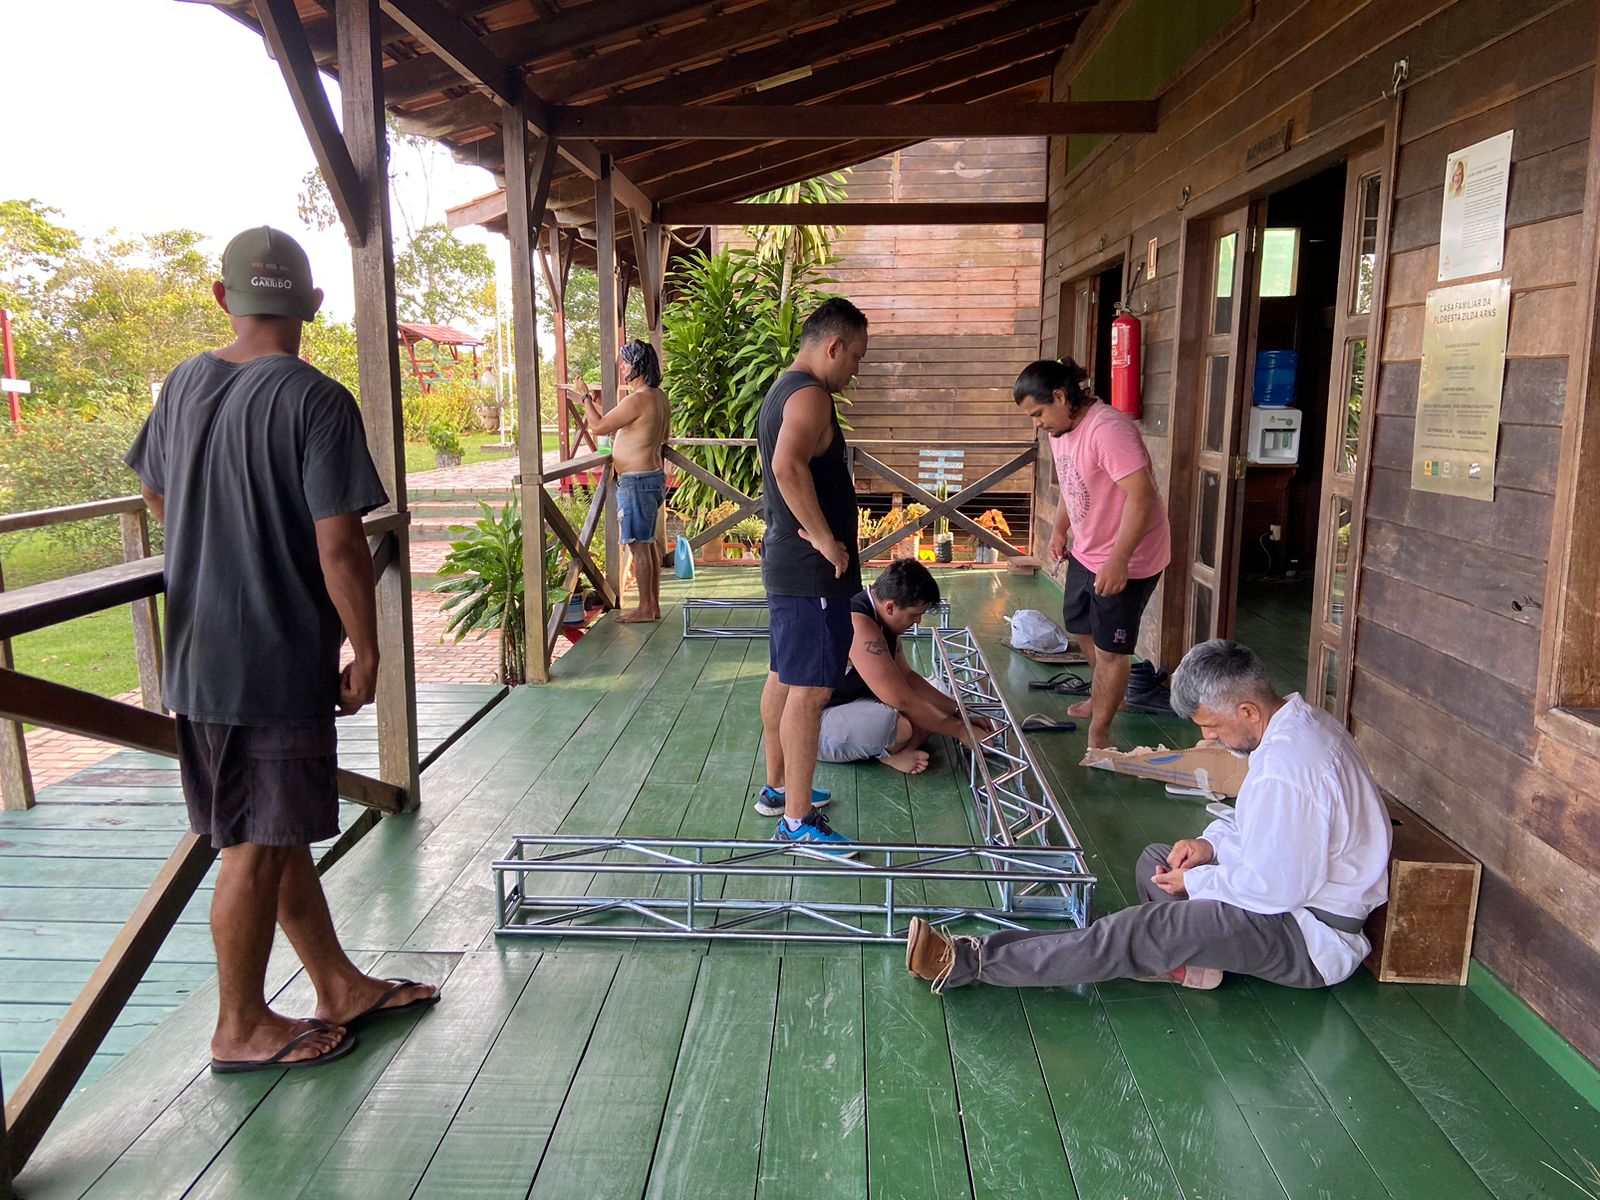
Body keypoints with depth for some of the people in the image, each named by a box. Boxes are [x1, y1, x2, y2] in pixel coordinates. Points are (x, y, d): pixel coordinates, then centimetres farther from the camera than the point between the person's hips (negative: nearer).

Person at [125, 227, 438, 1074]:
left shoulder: (182, 385, 7)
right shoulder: (316, 401, -16)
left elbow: (158, 498, 21)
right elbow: (338, 543, -20)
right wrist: (365, 650, -9)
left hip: (196, 653, 8)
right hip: (277, 659, -8)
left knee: (283, 830, 16)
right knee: (257, 846, 5)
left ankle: (340, 986, 31)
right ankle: (240, 1026, 21)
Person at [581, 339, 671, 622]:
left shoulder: (638, 399, -20)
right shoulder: (659, 397, 11)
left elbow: (598, 427, -17)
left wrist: (586, 397, -2)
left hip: (636, 481, -10)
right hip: (653, 475, 10)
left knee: (638, 545, -3)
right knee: (648, 543, 14)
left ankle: (645, 608, 3)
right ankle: (653, 605, 20)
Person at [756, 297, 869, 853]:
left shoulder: (781, 391, 17)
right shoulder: (811, 395, -16)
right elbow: (788, 465, -34)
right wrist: (825, 538, -25)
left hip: (786, 560, 11)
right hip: (812, 572, -11)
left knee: (783, 678, 18)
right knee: (809, 690, -7)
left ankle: (778, 786, 32)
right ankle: (797, 820, -1)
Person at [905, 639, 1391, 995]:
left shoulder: (1287, 768, -29)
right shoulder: (1303, 720, 5)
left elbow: (1276, 887, -27)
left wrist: (1195, 881, -12)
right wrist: (1213, 842, 2)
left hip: (1312, 938, -11)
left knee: (1146, 932, -23)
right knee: (1155, 859, 14)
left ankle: (971, 962, -25)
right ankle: (1190, 959, -10)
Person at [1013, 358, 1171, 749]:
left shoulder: (1108, 430, -28)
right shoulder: (1061, 430, 2)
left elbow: (1142, 495, -33)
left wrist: (1117, 561, -34)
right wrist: (1059, 530, 12)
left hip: (1126, 560, -10)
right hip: (1086, 552, 10)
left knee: (1109, 648, 0)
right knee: (1081, 627, 24)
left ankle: (1098, 734, 14)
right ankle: (1104, 697, 47)